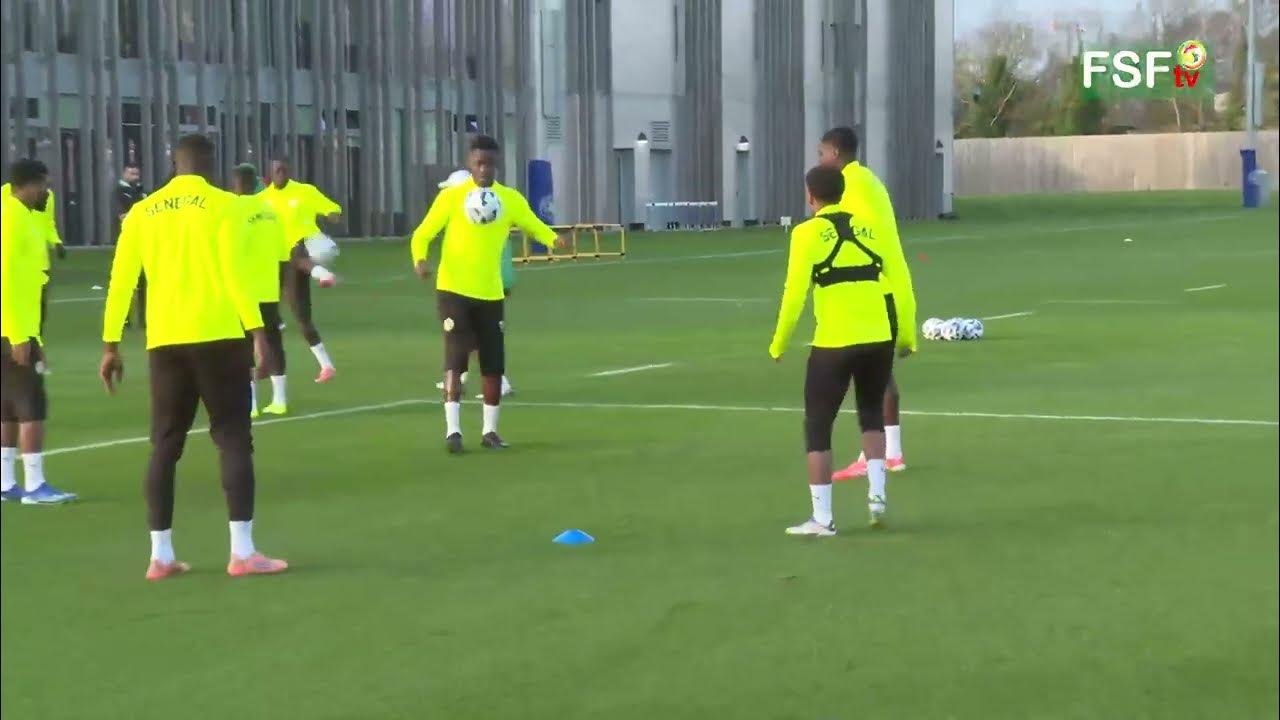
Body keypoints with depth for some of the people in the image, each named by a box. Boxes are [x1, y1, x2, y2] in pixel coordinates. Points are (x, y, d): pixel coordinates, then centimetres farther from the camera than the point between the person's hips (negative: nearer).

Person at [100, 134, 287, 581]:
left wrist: (111, 345, 13)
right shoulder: (222, 205, -2)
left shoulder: (143, 212, 9)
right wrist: (257, 333, -10)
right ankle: (242, 552, -4)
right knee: (234, 440, 0)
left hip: (164, 341, 4)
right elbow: (235, 272, -11)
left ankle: (160, 556, 9)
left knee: (165, 446, 10)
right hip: (217, 336, -4)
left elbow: (121, 281, 8)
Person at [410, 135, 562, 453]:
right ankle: (453, 430, -9)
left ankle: (490, 430, 19)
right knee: (456, 358, -10)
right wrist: (420, 260, -26)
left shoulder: (510, 199, 2)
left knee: (494, 364, 6)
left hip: (491, 293, 4)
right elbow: (422, 234, -5)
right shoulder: (451, 196, -7)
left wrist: (555, 241, -14)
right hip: (453, 289, -4)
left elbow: (534, 226, 9)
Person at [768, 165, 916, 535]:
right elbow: (899, 280, 8)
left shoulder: (807, 233, -2)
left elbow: (795, 291, -7)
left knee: (817, 427, 9)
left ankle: (822, 518, 7)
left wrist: (779, 344, 3)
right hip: (879, 338, 4)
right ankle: (876, 494, 13)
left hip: (834, 342, -4)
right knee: (872, 415, 26)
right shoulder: (868, 227, 10)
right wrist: (906, 335, 17)